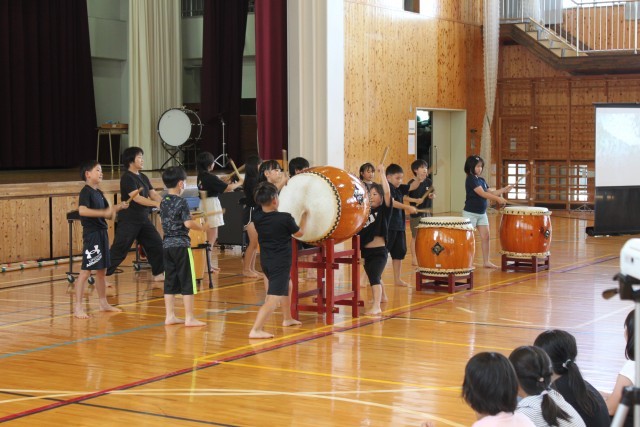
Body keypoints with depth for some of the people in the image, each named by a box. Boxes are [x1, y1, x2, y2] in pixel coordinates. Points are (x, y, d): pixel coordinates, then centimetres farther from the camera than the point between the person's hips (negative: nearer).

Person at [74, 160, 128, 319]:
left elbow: (107, 212, 22)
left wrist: (118, 207, 4)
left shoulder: (99, 193, 15)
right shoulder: (85, 192, -11)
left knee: (102, 270, 15)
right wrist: (104, 213, -29)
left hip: (102, 233, 9)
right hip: (91, 234, -9)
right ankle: (78, 307, -6)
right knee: (86, 271, -9)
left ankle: (103, 303, 25)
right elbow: (82, 210, -27)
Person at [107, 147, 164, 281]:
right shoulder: (127, 178, -14)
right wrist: (156, 204, -30)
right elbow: (136, 198, -24)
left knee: (156, 244, 8)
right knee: (118, 250, -6)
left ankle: (159, 274, 19)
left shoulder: (143, 177, 12)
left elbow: (153, 194, 6)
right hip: (128, 220, -8)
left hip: (143, 219, 8)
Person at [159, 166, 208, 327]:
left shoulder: (163, 202, 9)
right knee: (187, 282, -1)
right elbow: (188, 223, -20)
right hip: (181, 244, -7)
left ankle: (170, 316, 14)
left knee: (170, 282, 11)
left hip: (166, 244, 7)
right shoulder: (181, 202, -12)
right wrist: (202, 227, -4)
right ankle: (189, 317, 0)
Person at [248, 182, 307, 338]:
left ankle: (287, 318, 45)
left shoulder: (257, 217, -3)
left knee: (287, 285, 31)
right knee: (274, 298, -11)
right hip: (281, 262, -8)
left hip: (266, 261, 8)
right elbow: (299, 233, 1)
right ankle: (256, 330, -24)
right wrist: (304, 217, 19)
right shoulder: (285, 218, -17)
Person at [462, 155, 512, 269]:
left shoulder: (482, 180, 11)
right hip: (470, 213, -8)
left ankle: (486, 261, 11)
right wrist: (498, 199, -27)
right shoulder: (471, 179, -15)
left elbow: (489, 193, 12)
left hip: (482, 213, 8)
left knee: (486, 236, 4)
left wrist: (503, 190, 0)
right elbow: (482, 194, -23)